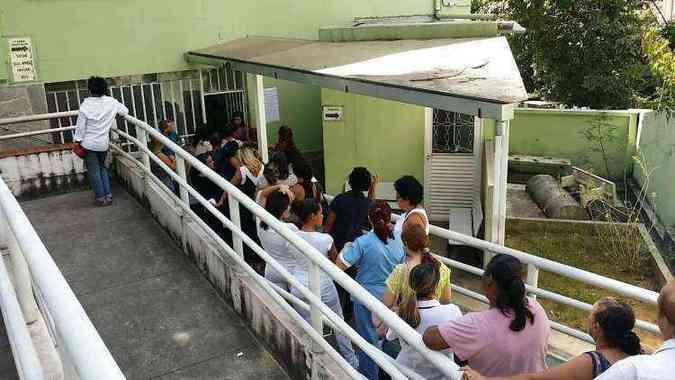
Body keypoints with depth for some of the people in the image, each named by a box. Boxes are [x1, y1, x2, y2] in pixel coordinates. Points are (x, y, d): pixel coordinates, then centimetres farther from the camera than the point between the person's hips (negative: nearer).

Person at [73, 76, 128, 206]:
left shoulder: (85, 105, -14)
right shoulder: (111, 102, -6)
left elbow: (80, 126, -10)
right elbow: (125, 111, 8)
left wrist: (78, 140, -1)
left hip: (89, 143, -4)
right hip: (103, 143, 4)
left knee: (94, 171, 7)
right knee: (102, 168, 21)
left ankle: (101, 198, 13)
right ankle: (108, 196, 18)